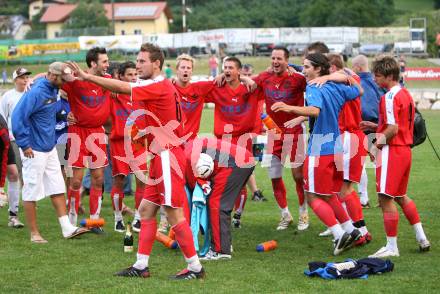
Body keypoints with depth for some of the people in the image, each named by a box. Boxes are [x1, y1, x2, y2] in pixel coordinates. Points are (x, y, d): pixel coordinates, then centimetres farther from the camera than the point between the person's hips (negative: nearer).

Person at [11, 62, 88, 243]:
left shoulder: (53, 90, 7)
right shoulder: (36, 92, -20)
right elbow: (18, 117, -23)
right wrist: (24, 145, -20)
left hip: (50, 149, 9)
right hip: (34, 151, -9)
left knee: (57, 189, 9)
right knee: (32, 192, 1)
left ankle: (67, 228, 12)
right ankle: (34, 234, 7)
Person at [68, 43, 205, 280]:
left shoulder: (160, 87, -15)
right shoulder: (160, 87, 14)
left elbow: (122, 88, -19)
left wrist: (87, 77, -17)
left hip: (167, 156, -10)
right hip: (160, 156, 10)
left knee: (174, 213, -7)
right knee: (146, 210, 12)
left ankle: (195, 268, -1)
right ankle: (141, 266, 17)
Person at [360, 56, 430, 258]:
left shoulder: (390, 97, -17)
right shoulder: (405, 94, 12)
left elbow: (393, 130, -22)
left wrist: (378, 142, -9)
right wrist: (376, 127, 14)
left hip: (392, 151, -10)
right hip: (405, 150, 10)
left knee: (385, 198, -4)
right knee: (400, 196, 21)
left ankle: (391, 247, -1)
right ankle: (422, 238, 24)